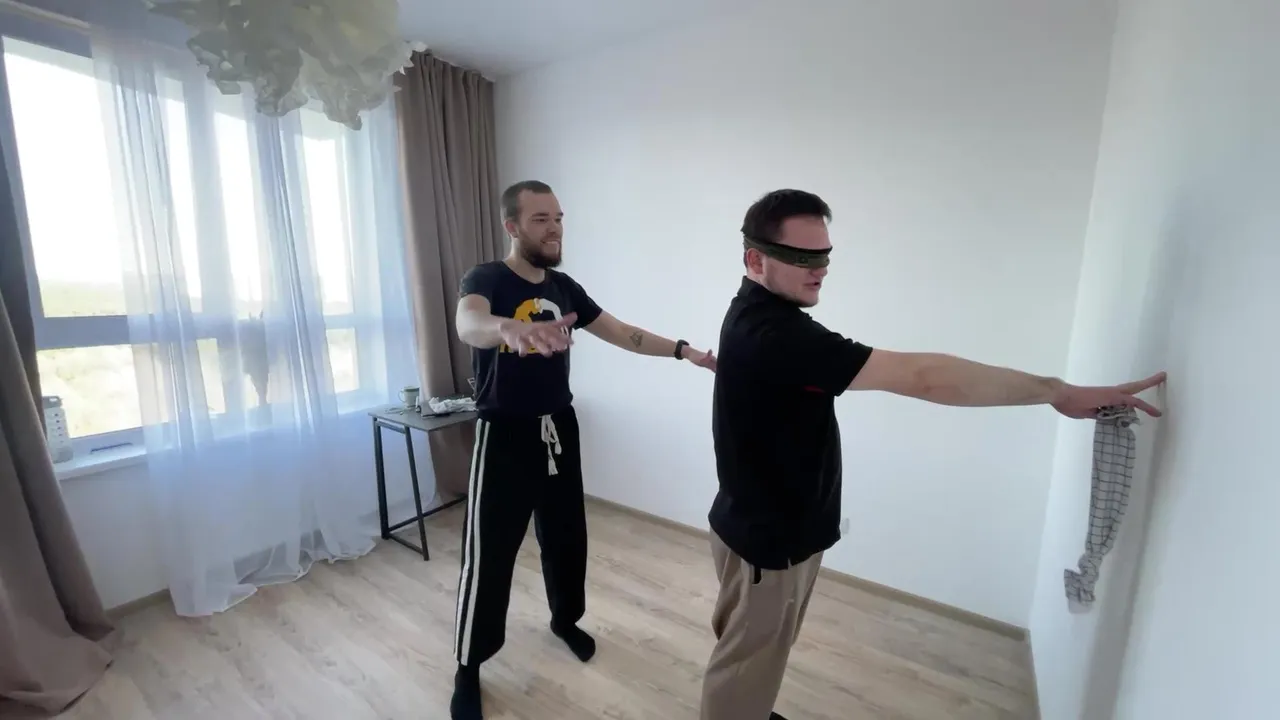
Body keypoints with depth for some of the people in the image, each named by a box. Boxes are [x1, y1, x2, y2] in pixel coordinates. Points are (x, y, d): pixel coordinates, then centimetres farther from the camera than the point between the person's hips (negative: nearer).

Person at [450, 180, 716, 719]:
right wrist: (511, 328, -58)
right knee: (489, 553, 3)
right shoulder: (485, 279, -11)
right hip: (505, 436, -5)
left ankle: (566, 620, 44)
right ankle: (468, 667, 26)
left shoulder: (563, 286, 6)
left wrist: (682, 350, -1)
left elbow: (620, 333, 8)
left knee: (567, 537, 17)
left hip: (559, 429, 6)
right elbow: (469, 324, -35)